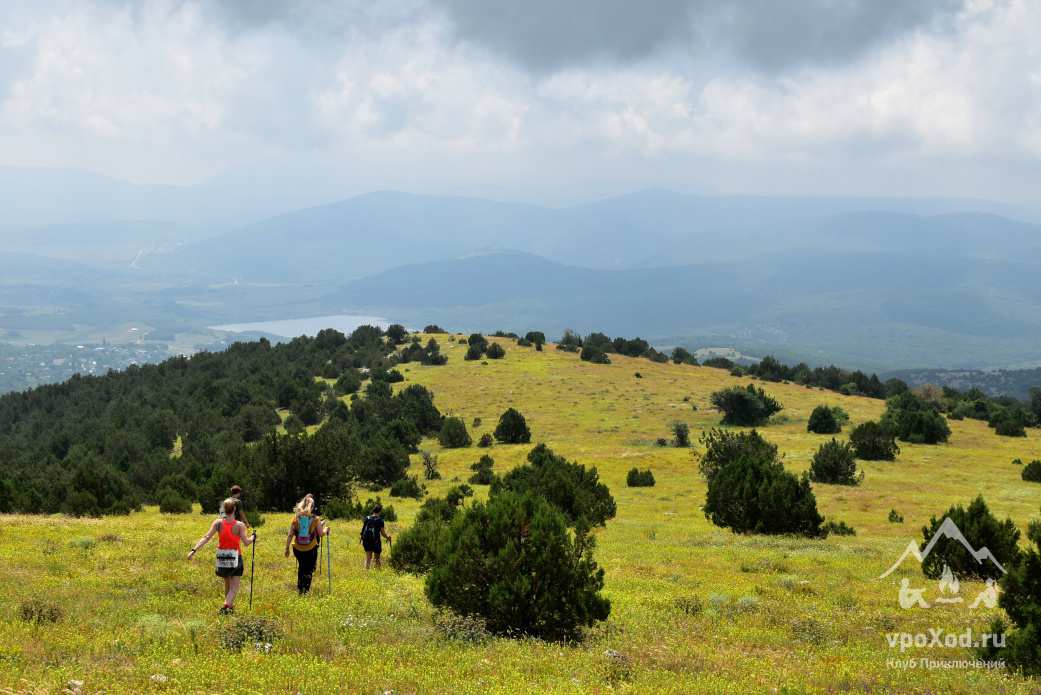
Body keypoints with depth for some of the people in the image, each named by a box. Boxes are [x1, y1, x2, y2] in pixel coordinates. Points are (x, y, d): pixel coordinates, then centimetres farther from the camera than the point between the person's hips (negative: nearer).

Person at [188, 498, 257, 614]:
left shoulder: (218, 523, -4)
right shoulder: (239, 525, -12)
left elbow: (206, 538, -12)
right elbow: (246, 542, -14)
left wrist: (194, 550, -14)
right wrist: (253, 536, 6)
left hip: (221, 557, 4)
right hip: (235, 558, -4)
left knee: (227, 586, 23)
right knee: (234, 588, 0)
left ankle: (231, 607, 35)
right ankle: (225, 607, -22)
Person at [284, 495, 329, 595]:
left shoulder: (296, 517, -3)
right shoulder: (315, 519, -8)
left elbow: (290, 535, -3)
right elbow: (321, 534, -1)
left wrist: (287, 548, 6)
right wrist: (326, 529, 20)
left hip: (298, 548, 2)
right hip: (311, 549, -2)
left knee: (301, 568, 22)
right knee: (309, 570, 10)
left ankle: (300, 590, 22)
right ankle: (306, 590, 1)